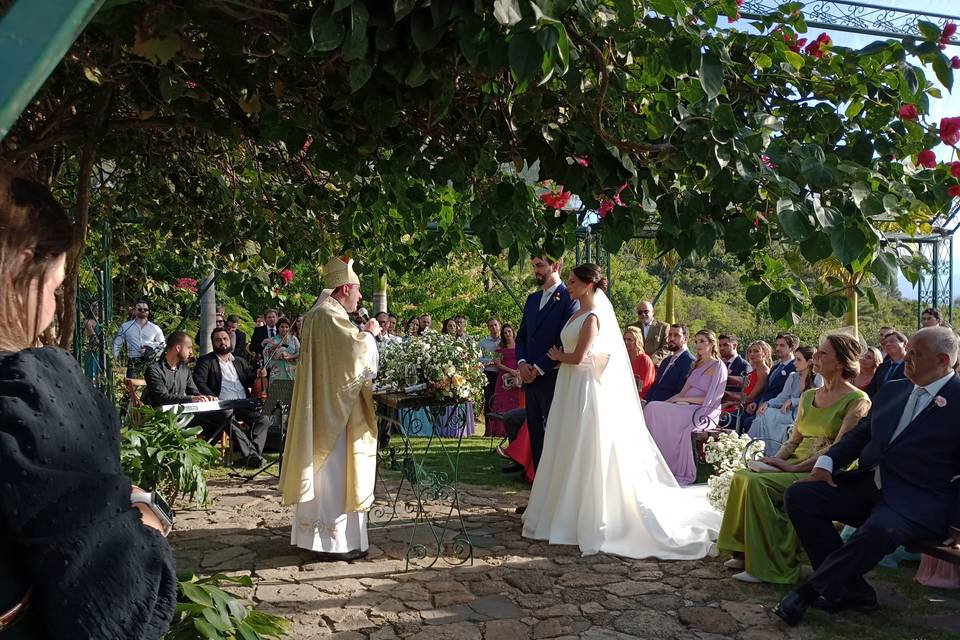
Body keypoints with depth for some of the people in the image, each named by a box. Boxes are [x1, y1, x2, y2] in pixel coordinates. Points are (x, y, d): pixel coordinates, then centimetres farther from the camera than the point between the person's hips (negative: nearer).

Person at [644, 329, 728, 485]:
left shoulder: (718, 367, -2)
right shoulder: (697, 365, 22)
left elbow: (710, 399, -10)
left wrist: (683, 399, -13)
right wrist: (669, 401, 0)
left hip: (703, 412, -7)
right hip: (687, 408, 7)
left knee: (657, 410, -29)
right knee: (652, 407, -19)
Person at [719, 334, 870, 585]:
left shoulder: (857, 401, -6)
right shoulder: (808, 396, 17)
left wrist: (794, 467, -19)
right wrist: (777, 459, -3)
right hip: (795, 466, 7)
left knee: (757, 483, -27)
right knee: (742, 476, -19)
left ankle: (768, 566, -19)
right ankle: (745, 554, -11)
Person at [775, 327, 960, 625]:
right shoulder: (892, 390, 16)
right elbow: (860, 433, 19)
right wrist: (827, 463, 2)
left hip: (917, 501, -7)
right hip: (866, 483, 7)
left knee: (877, 530, -37)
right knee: (799, 495, -12)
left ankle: (810, 591, -17)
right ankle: (851, 590, -6)